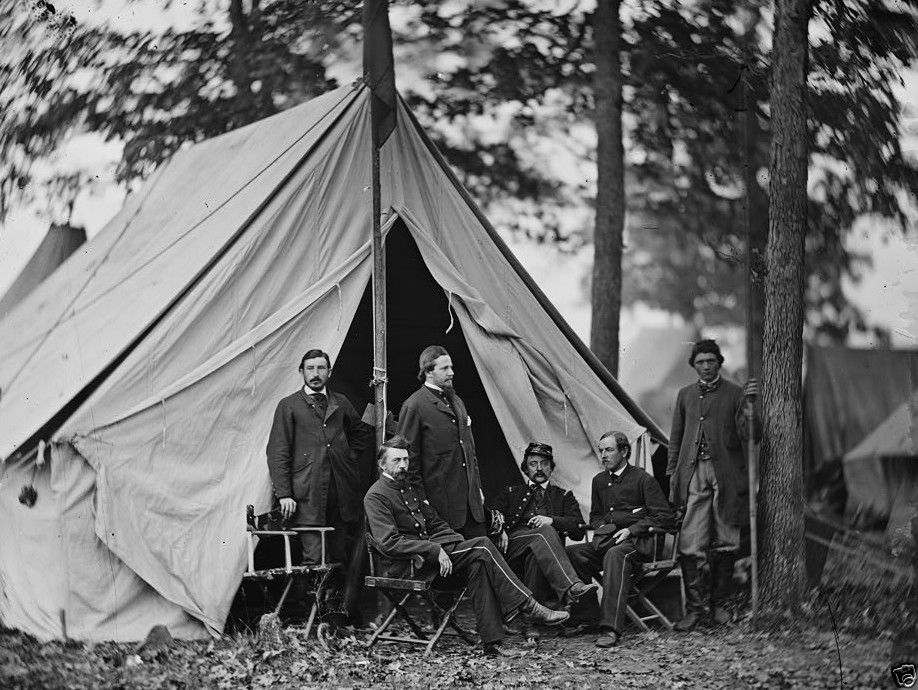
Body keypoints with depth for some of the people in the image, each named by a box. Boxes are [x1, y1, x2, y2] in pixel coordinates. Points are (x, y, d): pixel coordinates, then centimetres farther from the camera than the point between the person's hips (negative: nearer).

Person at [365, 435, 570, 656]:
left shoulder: (408, 487, 20)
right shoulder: (376, 497, -9)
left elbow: (434, 522, 25)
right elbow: (389, 544, -20)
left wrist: (460, 541, 6)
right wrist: (435, 550, -23)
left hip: (428, 549, 8)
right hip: (407, 566, -8)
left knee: (477, 564, -20)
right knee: (482, 547, -18)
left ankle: (491, 640, -22)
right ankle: (529, 607, -16)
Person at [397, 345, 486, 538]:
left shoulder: (456, 401, 18)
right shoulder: (414, 406, -7)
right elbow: (409, 458, -8)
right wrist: (420, 499, -11)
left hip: (470, 497, 7)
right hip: (441, 499, -7)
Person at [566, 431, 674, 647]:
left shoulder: (643, 479, 1)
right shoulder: (599, 481, 19)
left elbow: (664, 516, -3)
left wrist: (631, 530, -12)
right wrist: (601, 527, 8)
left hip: (636, 541, -6)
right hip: (606, 541, 6)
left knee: (615, 555, -40)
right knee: (571, 553, -22)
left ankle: (611, 628, -50)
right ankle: (588, 616, -16)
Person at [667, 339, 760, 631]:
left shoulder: (734, 393, 3)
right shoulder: (685, 395, 14)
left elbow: (751, 436, -6)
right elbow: (676, 439, 19)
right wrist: (672, 475, 12)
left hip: (726, 475, -2)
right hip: (693, 474, 2)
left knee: (725, 543, 5)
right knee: (690, 544, -7)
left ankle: (719, 603, 17)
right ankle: (695, 607, -1)